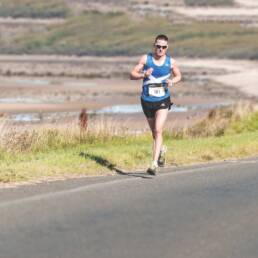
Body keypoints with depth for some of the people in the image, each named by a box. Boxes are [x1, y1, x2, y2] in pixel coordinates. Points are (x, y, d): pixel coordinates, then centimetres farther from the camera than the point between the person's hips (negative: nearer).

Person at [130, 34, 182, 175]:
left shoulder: (171, 62, -3)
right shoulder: (145, 59, -6)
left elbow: (178, 75, 13)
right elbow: (132, 75, -7)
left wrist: (172, 81, -9)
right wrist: (143, 75, -27)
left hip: (163, 101, -2)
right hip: (147, 101, 2)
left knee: (158, 131, -17)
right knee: (154, 131, 17)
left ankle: (154, 163, -20)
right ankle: (161, 149, 48)